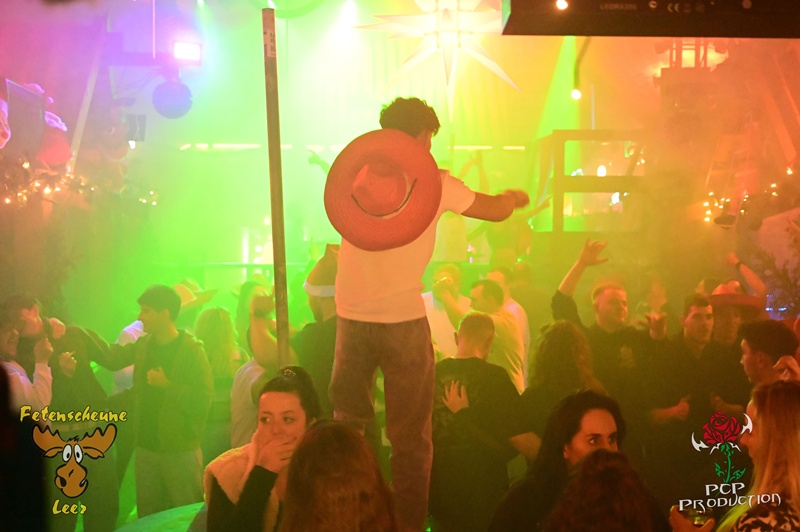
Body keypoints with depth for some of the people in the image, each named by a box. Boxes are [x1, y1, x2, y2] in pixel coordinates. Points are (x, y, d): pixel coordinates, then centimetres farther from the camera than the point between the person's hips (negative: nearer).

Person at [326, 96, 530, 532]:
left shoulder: (353, 169, 6)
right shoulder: (432, 181, -2)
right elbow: (496, 210, 10)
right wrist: (513, 197, 33)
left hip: (352, 318, 3)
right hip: (402, 319, -3)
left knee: (347, 427, 17)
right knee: (410, 438, 7)